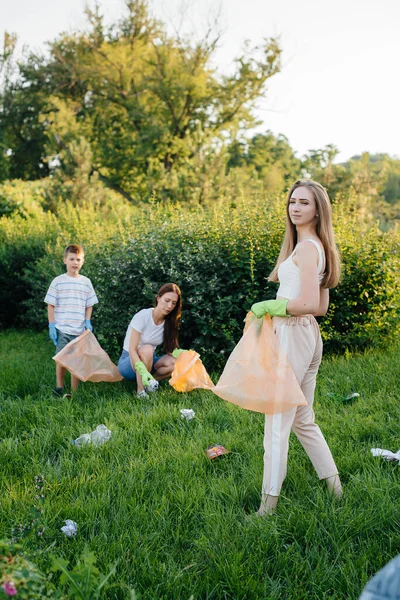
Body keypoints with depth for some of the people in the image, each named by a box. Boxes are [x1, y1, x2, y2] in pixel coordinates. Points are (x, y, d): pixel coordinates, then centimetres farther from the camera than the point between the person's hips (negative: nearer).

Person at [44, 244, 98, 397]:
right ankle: (59, 387, 18)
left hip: (79, 330, 2)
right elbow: (51, 305, 1)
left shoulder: (86, 282, 6)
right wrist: (51, 325, -4)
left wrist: (87, 321, -1)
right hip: (61, 329, -2)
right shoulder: (58, 281, -1)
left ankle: (74, 391, 15)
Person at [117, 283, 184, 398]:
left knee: (173, 363, -26)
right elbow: (132, 350, -27)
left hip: (149, 361, 5)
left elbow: (171, 348, -4)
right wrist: (143, 372, -43)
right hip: (129, 362, -5)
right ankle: (141, 390, -26)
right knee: (147, 349, -37)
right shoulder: (143, 316, -21)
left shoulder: (169, 322, -3)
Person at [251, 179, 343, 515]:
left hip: (292, 335, -10)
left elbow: (309, 304, -23)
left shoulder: (305, 247, -13)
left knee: (278, 421, -6)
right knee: (302, 419, 19)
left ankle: (270, 500, 0)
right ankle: (333, 483, 28)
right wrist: (277, 306, 14)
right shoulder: (319, 247, 15)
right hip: (310, 336, 10)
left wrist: (268, 306, -12)